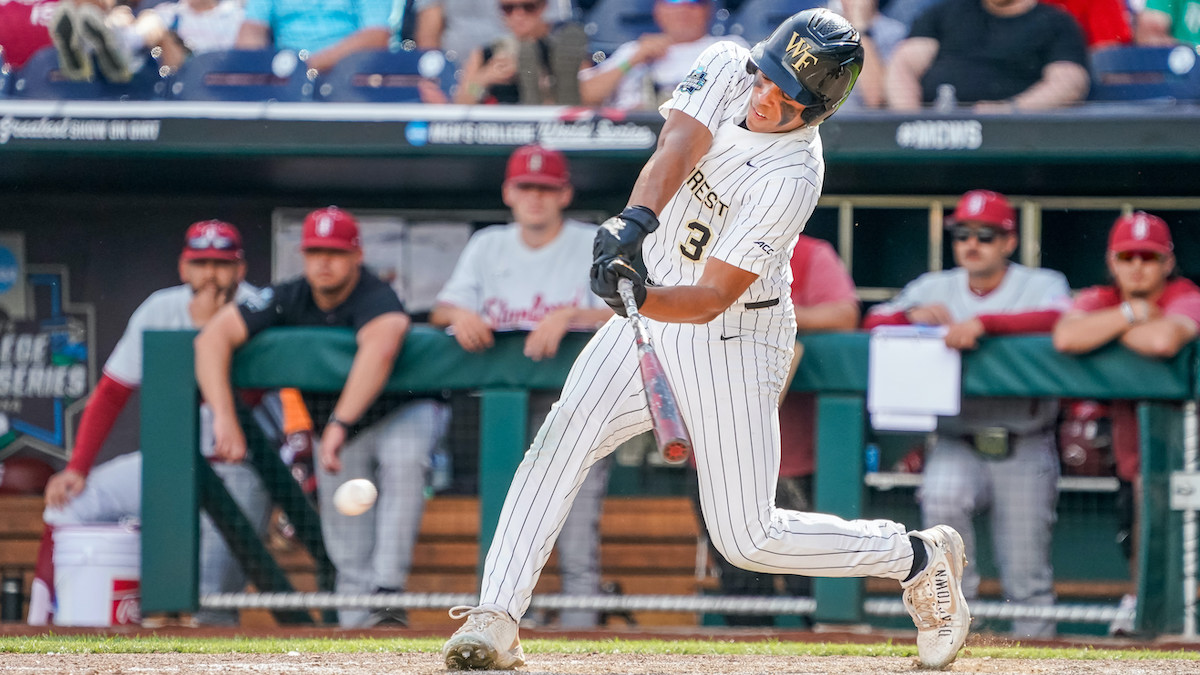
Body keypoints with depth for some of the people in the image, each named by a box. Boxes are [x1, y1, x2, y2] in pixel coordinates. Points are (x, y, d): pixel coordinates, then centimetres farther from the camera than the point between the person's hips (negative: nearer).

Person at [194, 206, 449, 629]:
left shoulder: (376, 299, -29)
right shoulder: (290, 299, -15)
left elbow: (380, 348, -53)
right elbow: (212, 337, -25)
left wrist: (340, 425, -62)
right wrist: (224, 416, -41)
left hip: (406, 413, -5)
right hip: (335, 422, 5)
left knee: (403, 457, -37)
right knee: (349, 555, -4)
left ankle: (388, 592, -40)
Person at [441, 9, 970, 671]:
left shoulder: (791, 180, -25)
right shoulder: (726, 67, -9)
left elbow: (712, 298, -28)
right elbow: (675, 150, -25)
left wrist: (643, 298, -47)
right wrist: (636, 219, -44)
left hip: (731, 338, -6)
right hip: (650, 315, 6)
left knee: (748, 537, -4)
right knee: (559, 442, -15)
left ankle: (919, 557, 16)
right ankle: (494, 620, -17)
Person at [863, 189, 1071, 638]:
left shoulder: (1041, 285, 4)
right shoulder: (934, 288, 15)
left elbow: (1059, 320, -19)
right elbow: (872, 324, 7)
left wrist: (983, 323, -31)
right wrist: (914, 315, -15)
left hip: (1024, 448, -2)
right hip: (957, 444, 2)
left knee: (1027, 576, -4)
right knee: (941, 497, -31)